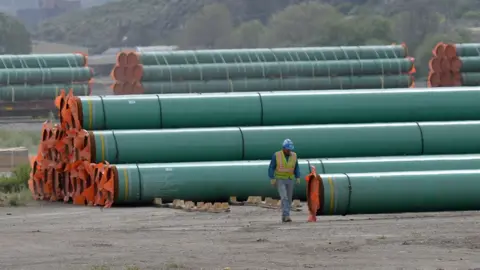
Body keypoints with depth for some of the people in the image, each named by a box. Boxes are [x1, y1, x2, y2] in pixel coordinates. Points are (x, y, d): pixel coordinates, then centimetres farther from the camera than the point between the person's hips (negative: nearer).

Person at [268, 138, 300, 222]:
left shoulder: (293, 155, -2)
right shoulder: (276, 155, -12)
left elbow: (296, 168, 5)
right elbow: (271, 168, -9)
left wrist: (298, 178, -7)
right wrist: (272, 179, -17)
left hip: (289, 180, 4)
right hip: (279, 180, -4)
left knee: (288, 199, 6)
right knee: (284, 198, -18)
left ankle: (284, 217, 18)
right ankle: (286, 216, -21)